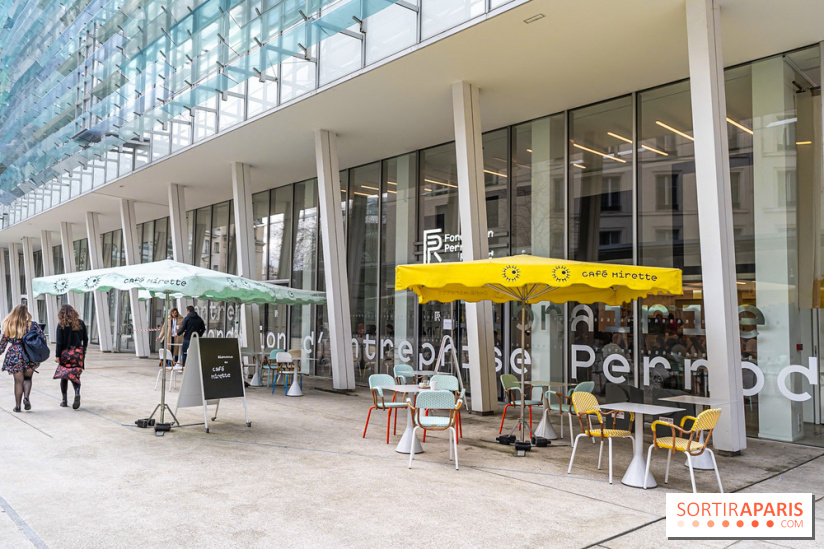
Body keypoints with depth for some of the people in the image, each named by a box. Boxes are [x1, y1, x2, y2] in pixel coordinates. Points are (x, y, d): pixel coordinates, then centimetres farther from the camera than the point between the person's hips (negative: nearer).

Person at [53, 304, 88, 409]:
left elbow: (59, 342, -7)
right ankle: (77, 393, -22)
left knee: (64, 376, 11)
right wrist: (83, 351, 20)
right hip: (78, 353, 2)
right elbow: (85, 339, 8)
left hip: (65, 353, -2)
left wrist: (57, 355, -3)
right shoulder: (80, 323, 3)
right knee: (75, 376, 5)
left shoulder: (61, 325, -6)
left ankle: (64, 400, 16)